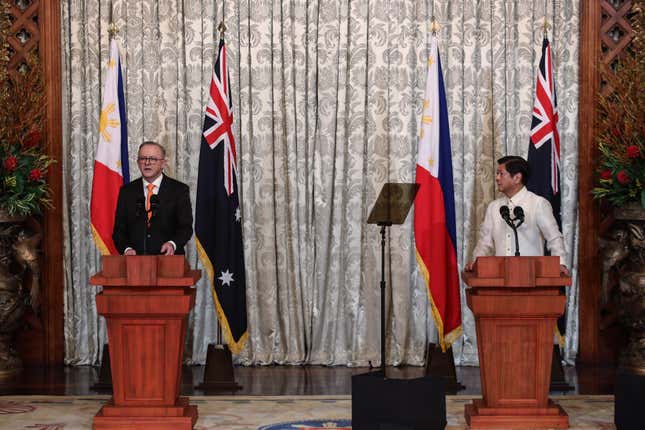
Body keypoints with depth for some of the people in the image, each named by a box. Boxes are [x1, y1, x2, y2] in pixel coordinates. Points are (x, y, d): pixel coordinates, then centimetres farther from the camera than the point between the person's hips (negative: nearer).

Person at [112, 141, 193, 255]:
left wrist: (173, 244, -17)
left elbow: (186, 227, 2)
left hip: (167, 258, -3)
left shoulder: (179, 190, 6)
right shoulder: (126, 191, 13)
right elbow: (119, 229, 12)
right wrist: (126, 249, -7)